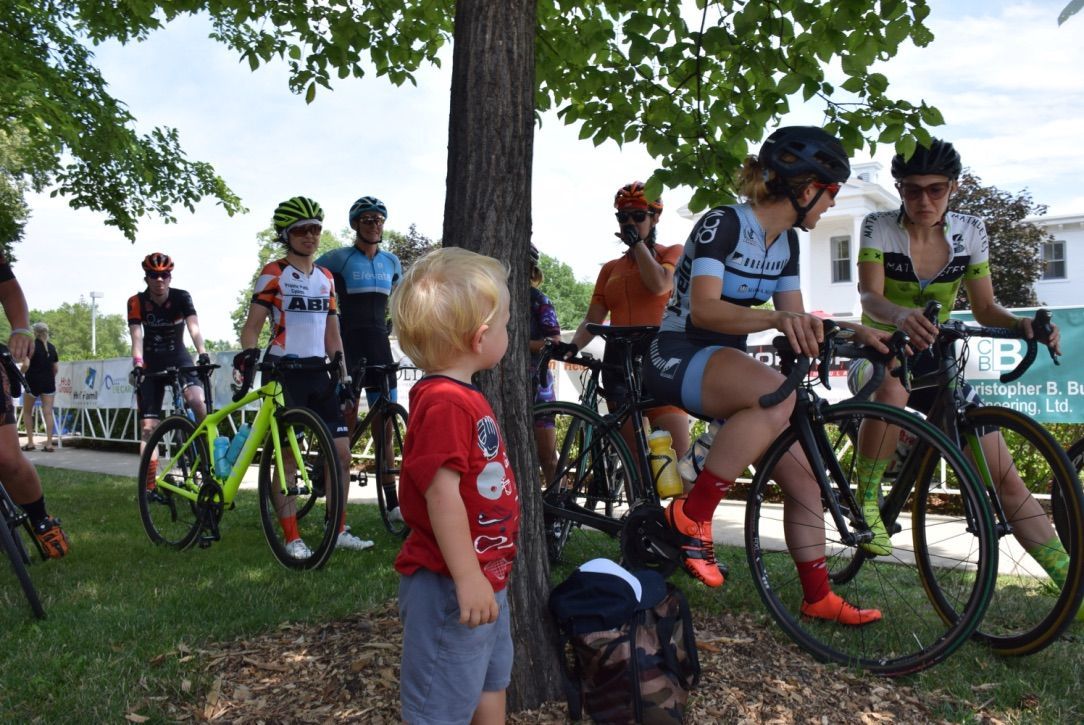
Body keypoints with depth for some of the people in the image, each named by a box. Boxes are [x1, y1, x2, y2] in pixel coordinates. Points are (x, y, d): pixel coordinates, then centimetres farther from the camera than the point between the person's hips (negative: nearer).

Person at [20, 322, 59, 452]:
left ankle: (30, 442, 10)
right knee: (48, 413, -1)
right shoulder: (51, 347, 8)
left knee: (27, 412, 13)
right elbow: (56, 368, 9)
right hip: (48, 383, 4)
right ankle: (49, 444, -6)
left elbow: (26, 365, -19)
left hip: (33, 382, -4)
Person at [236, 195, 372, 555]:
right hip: (284, 373, -6)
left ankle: (339, 531, 14)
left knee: (341, 452, 3)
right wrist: (249, 352, -27)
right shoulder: (274, 273, -1)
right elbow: (253, 324, -7)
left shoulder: (326, 277, 15)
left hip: (318, 373, 6)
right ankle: (292, 538, 5)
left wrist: (343, 375, 10)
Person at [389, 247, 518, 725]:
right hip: (451, 589, -10)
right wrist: (468, 578, -26)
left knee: (491, 685, 25)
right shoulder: (445, 403, -23)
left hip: (486, 580, 10)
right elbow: (442, 493, -27)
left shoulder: (465, 398, 9)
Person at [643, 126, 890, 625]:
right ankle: (690, 519, -28)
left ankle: (818, 597, 16)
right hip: (679, 356, -8)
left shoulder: (785, 242, 10)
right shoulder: (723, 223, -16)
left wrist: (857, 331, -3)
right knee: (778, 394, -37)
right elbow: (703, 309, -27)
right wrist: (777, 318, -40)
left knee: (802, 476, 0)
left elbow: (798, 320, 12)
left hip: (729, 362, 8)